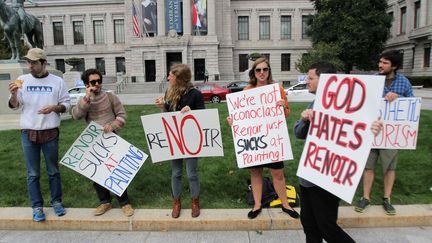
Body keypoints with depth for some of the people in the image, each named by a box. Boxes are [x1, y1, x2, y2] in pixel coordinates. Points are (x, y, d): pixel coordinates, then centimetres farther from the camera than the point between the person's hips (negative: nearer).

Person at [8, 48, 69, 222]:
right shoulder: (22, 80, 3)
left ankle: (56, 202, 24)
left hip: (50, 133, -1)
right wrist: (14, 94, -17)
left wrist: (54, 107, -17)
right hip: (28, 134, 1)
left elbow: (66, 104, 3)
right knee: (33, 173, 8)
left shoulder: (57, 81, 0)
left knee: (53, 171, 11)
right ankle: (37, 206, 19)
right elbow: (14, 106, 3)